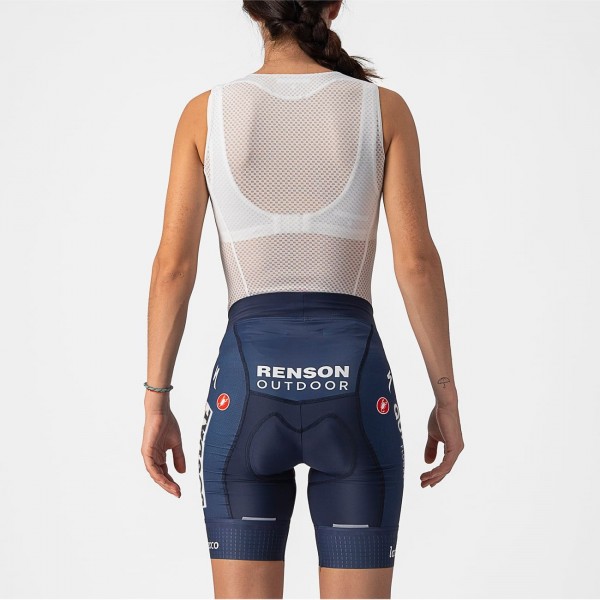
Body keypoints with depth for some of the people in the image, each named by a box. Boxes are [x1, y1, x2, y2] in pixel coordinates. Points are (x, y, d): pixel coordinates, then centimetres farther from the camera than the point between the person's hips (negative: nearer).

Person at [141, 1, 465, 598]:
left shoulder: (206, 112, 3)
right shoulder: (384, 107, 2)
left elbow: (173, 267, -1)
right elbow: (417, 261, -3)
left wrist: (156, 405, 6)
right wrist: (447, 398, 4)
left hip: (249, 386, 0)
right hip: (352, 386, 0)